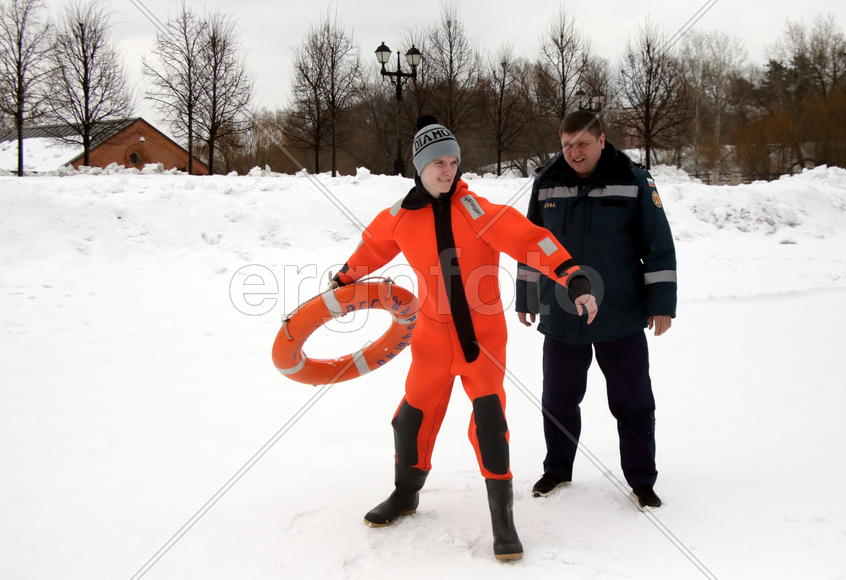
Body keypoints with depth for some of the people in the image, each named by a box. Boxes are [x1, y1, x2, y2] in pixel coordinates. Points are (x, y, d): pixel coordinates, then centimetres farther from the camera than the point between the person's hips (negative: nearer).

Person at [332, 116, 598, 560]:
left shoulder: (475, 209, -17)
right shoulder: (401, 217, -3)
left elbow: (529, 240, -26)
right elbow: (374, 246, 18)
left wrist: (575, 279, -36)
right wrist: (343, 280, 30)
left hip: (483, 335, -4)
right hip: (433, 335, 4)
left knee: (489, 421, -12)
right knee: (414, 416, 12)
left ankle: (502, 517, 2)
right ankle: (406, 494, 38)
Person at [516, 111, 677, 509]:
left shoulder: (634, 182, -7)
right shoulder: (547, 184, 2)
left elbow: (659, 245, -5)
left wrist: (661, 304, -7)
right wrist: (525, 298, 14)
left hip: (621, 318, -2)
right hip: (560, 317, 3)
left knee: (633, 403, 5)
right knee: (559, 400, 13)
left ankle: (642, 479, 19)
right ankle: (557, 470, 31)